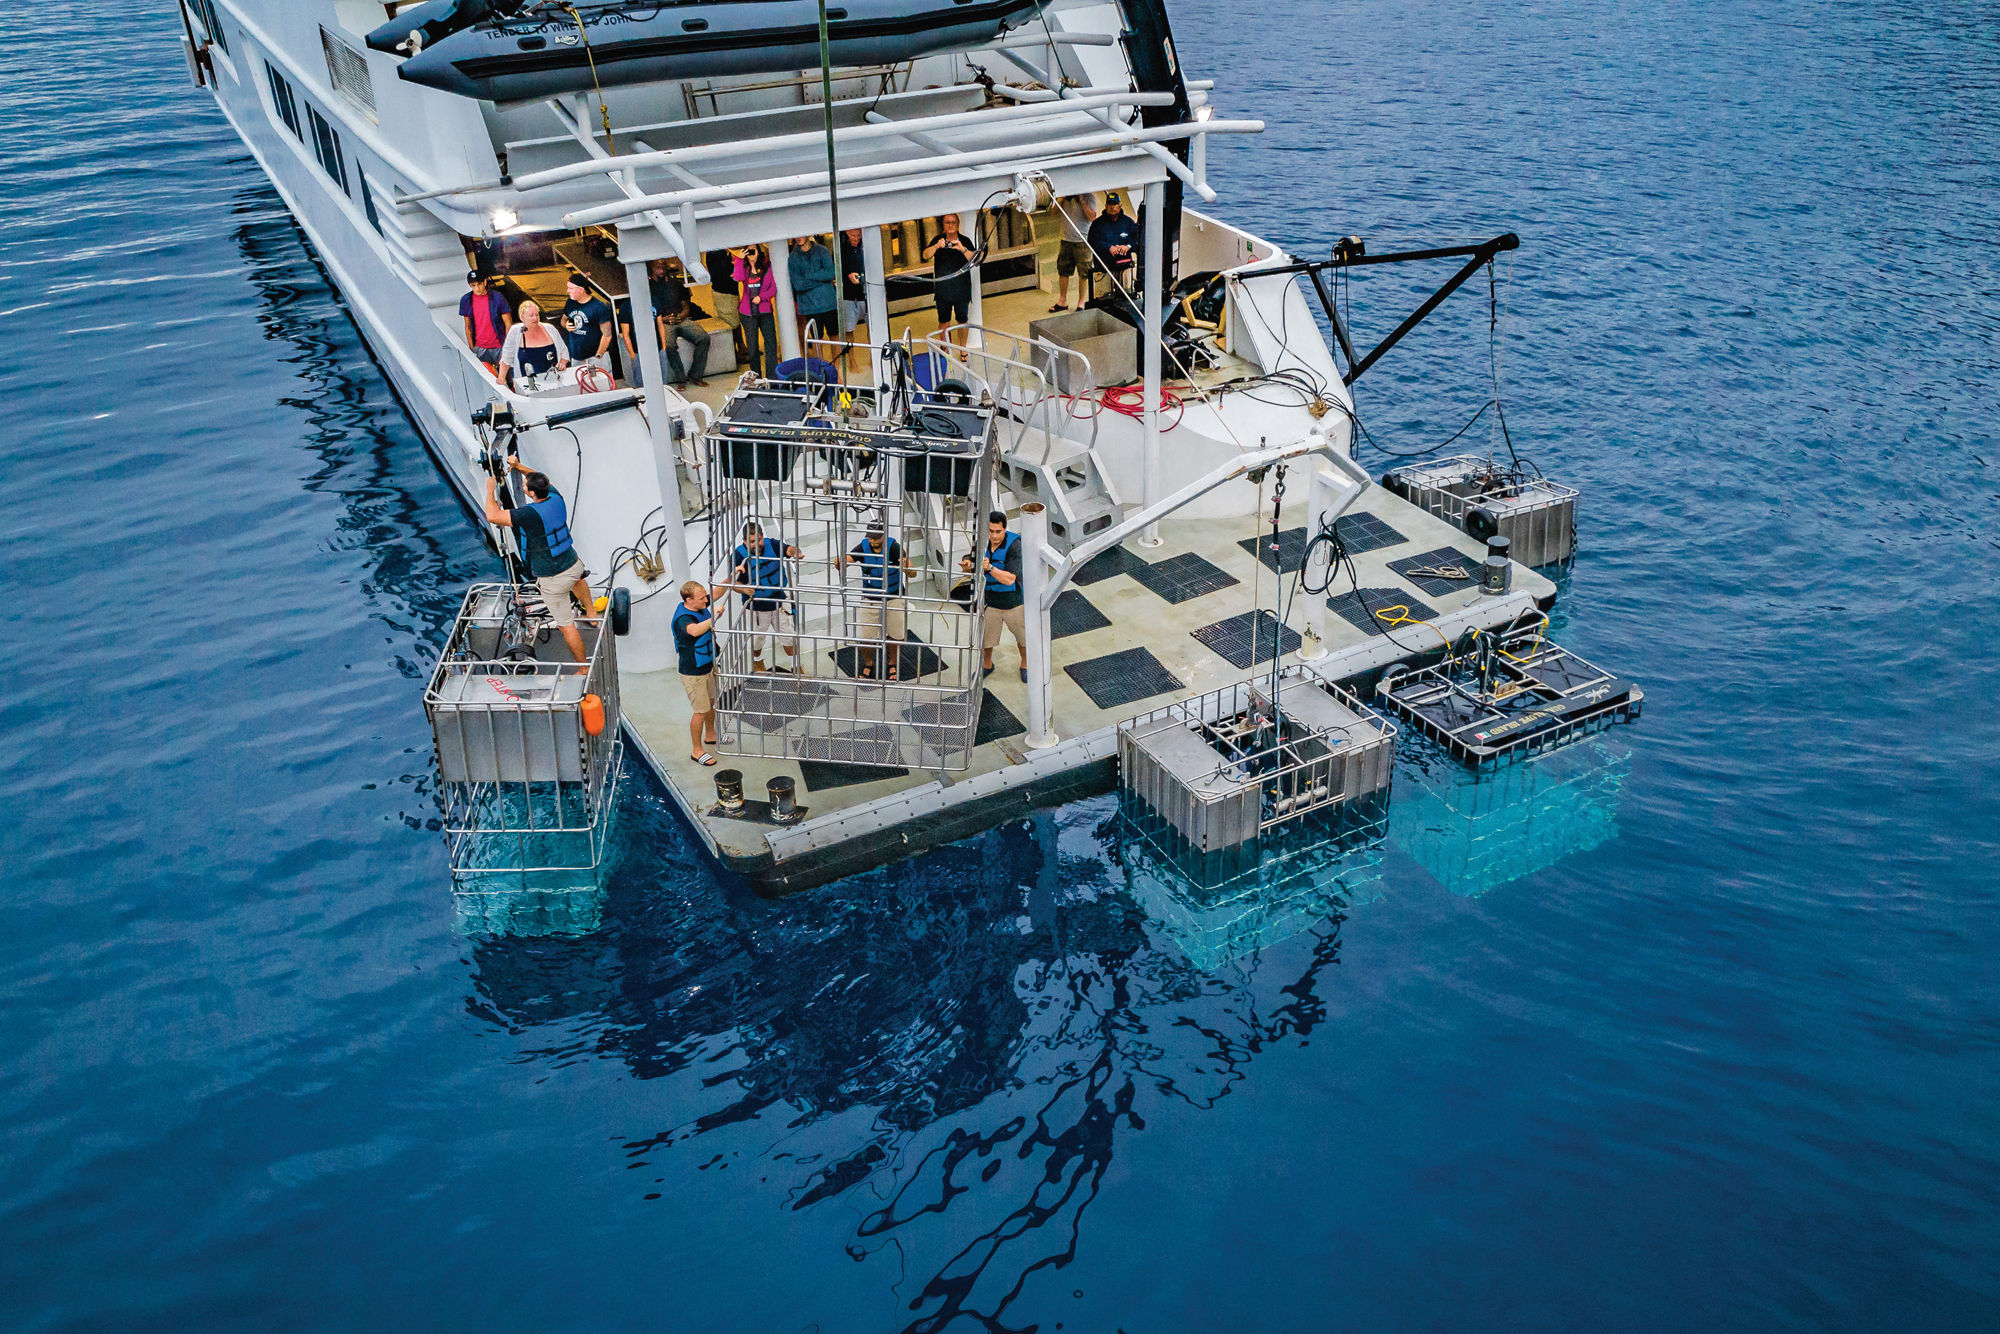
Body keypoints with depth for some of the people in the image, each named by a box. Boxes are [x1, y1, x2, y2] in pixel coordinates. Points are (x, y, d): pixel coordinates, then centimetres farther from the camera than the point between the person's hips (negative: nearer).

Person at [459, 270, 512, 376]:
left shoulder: (497, 298, -7)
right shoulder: (466, 300, 1)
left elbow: (508, 324, -4)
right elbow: (468, 326, 9)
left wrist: (507, 347, -8)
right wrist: (471, 348, 5)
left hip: (498, 347, -2)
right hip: (479, 348, 2)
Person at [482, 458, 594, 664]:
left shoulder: (530, 514, -29)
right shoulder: (556, 498, -7)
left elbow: (492, 516, -24)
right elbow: (542, 481, 17)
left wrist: (490, 489, -10)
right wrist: (518, 466, 13)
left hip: (553, 579, -7)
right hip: (574, 563, 7)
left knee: (566, 625, 6)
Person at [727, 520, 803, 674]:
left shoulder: (771, 544, -12)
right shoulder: (738, 555, -22)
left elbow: (789, 549, -20)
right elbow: (733, 580, -31)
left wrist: (796, 552, -45)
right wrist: (744, 589, -53)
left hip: (779, 600, 2)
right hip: (756, 605, -2)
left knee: (787, 635, 12)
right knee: (757, 636, 20)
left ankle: (796, 665, 31)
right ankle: (757, 661, 49)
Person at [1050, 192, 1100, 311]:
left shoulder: (1089, 195, -7)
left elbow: (1092, 217, -18)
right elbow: (1054, 211, 6)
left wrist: (1082, 200, -20)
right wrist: (1062, 198, -8)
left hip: (1082, 242, -5)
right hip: (1066, 240, 5)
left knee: (1083, 274, 1)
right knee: (1062, 271, 11)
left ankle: (1081, 302, 14)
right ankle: (1062, 301, 24)